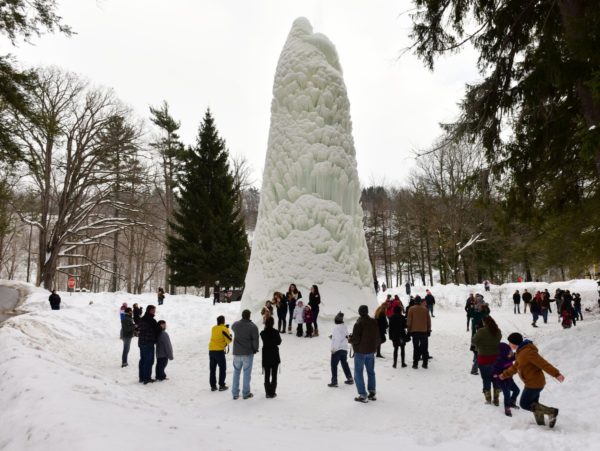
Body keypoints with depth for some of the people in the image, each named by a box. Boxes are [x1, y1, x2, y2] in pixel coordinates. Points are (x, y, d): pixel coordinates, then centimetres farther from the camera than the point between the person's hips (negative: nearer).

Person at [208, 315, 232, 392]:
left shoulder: (213, 328, 8)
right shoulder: (224, 329, -9)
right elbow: (229, 340, -9)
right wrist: (229, 333, 9)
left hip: (211, 350, 5)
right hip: (219, 351, -5)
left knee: (212, 369, 13)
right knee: (222, 368, 9)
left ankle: (213, 386, 16)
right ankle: (221, 386, 8)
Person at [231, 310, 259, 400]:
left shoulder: (235, 325, 0)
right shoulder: (253, 326, -13)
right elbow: (255, 340, -12)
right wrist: (255, 349, 5)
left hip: (236, 353, 4)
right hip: (248, 353, -4)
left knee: (236, 372, 14)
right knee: (247, 373, 5)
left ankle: (235, 393, 19)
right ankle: (246, 393, 11)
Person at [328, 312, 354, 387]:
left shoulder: (336, 327, -19)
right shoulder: (345, 326, 5)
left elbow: (337, 339, -22)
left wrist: (334, 348, -16)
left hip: (337, 349, -8)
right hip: (344, 348, 8)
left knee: (334, 365, 3)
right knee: (344, 363, 20)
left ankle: (334, 382, 4)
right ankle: (350, 379, 25)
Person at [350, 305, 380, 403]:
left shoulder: (358, 324, -20)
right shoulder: (374, 322, 0)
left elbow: (355, 339, -21)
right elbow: (378, 337, 8)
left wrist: (350, 339, -1)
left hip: (360, 352, -6)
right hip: (371, 351, 6)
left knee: (358, 373, 4)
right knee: (371, 371, 18)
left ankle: (363, 395, 3)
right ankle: (372, 393, 23)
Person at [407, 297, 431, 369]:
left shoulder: (411, 309, -2)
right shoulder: (425, 309, 1)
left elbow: (409, 321, -2)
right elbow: (428, 321, 5)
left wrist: (409, 330, 5)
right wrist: (429, 330, 14)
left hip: (414, 331, 0)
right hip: (424, 331, 1)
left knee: (416, 348, 5)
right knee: (424, 348, 10)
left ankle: (415, 363, 2)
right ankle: (425, 364, 11)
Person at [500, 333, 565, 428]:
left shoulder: (528, 352, -24)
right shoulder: (520, 352, 10)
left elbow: (543, 364, -28)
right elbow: (515, 367, 23)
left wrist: (556, 374, -32)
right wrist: (505, 374, 29)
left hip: (534, 383, -10)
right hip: (533, 383, 10)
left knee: (525, 404, -2)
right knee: (533, 404, 19)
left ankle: (551, 411, -1)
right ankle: (541, 423, 31)